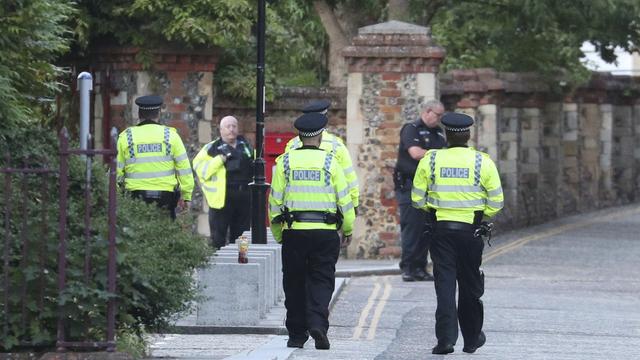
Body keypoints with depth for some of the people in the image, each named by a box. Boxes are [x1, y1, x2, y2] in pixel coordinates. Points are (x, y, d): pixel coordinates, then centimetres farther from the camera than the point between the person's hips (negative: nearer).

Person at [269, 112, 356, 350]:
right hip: (325, 232, -1)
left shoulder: (285, 161, 3)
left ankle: (297, 334, 13)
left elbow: (275, 200, 4)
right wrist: (348, 229, 12)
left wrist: (278, 233, 13)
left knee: (294, 283, 10)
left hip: (294, 232, 1)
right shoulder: (329, 161, -1)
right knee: (321, 281, 4)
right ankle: (318, 323, -17)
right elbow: (344, 199, 0)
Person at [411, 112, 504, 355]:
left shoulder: (430, 160, -2)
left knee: (445, 284, 0)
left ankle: (446, 338, -13)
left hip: (440, 229, 0)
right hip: (471, 231, 0)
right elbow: (496, 201, -3)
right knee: (470, 285, 13)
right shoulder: (483, 162, -4)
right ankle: (472, 339, 25)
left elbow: (417, 198, 3)